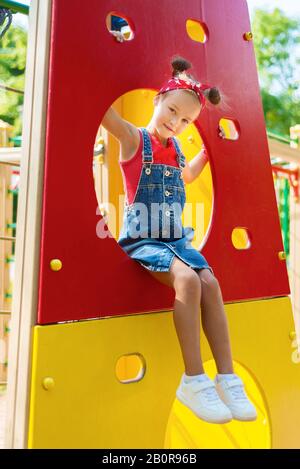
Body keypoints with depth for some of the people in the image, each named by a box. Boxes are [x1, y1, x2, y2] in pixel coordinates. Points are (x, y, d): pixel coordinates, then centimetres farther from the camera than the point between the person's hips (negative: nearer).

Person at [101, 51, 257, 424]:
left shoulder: (175, 148, 17)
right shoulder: (133, 138, -1)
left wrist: (207, 150, 35)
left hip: (175, 238, 6)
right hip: (142, 239, -6)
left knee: (210, 283, -15)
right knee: (187, 278, -30)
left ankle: (227, 379, -8)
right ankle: (194, 380, -19)